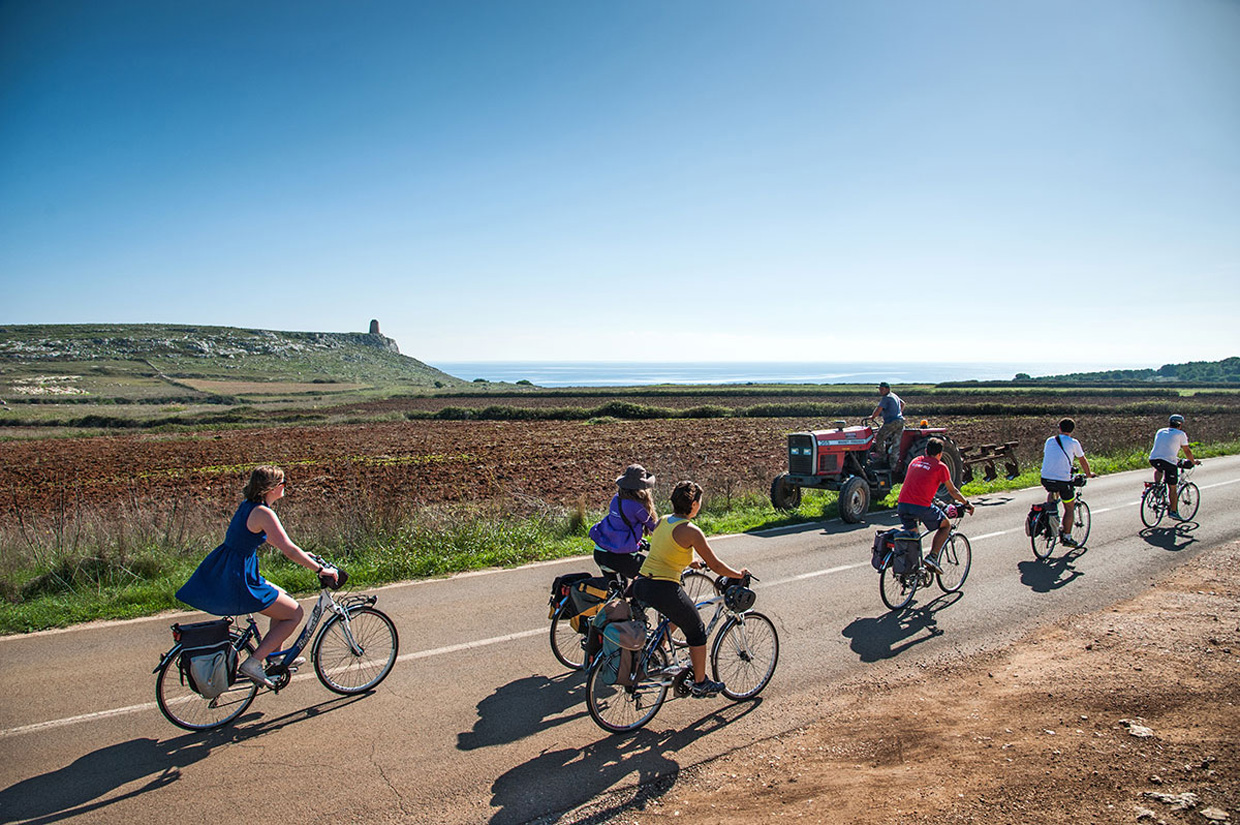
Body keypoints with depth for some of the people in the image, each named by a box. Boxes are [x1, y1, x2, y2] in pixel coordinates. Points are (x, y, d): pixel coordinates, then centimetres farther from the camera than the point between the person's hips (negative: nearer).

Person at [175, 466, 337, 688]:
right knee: (295, 613, 1)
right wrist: (320, 569, -12)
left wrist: (304, 557, 28)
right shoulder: (263, 513, -18)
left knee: (283, 598, 26)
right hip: (238, 579, -10)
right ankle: (253, 663, -3)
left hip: (220, 574, 10)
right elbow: (289, 550, -22)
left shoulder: (248, 505, 12)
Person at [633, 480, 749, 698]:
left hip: (640, 586, 8)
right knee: (697, 631, 15)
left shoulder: (662, 521, 10)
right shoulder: (690, 530, -11)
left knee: (678, 615, 34)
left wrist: (691, 562, 39)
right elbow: (716, 566, -4)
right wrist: (739, 574, 12)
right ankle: (700, 684, 26)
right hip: (664, 590, -7)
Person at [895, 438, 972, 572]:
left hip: (902, 505, 5)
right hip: (921, 506, -5)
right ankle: (932, 557, 5)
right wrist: (967, 503, 29)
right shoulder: (940, 466, 5)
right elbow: (953, 491, 12)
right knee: (946, 525, 18)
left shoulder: (915, 461, 22)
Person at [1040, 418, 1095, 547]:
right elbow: (1083, 461, 13)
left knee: (1053, 491, 35)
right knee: (1070, 508, 13)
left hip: (1045, 478, 4)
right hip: (1063, 480, -3)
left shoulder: (1050, 440, 13)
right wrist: (1088, 474, 31)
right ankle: (1067, 538, 14)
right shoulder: (1073, 443, 3)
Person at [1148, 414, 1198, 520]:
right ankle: (1174, 512, 13)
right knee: (1173, 488, 9)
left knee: (1159, 469, 39)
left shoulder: (1160, 431, 23)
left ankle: (1156, 484, 15)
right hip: (1169, 461, -4)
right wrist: (1193, 461, 31)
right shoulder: (1180, 434, 10)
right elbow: (1187, 451, 13)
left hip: (1153, 459, 4)